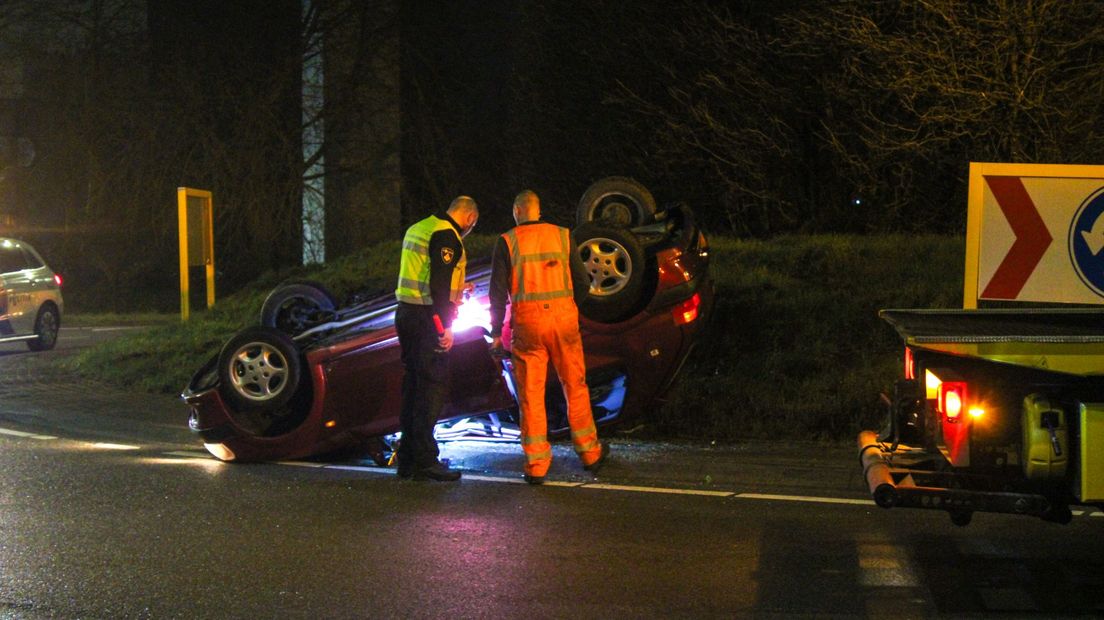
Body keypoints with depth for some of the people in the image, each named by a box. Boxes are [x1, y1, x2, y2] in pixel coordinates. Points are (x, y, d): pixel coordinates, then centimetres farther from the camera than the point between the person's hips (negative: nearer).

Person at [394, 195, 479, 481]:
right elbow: (439, 283, -20)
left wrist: (456, 290, 36)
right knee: (433, 386, -7)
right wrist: (445, 326, -21)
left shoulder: (418, 229, 18)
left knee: (414, 383, 13)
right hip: (427, 318, -10)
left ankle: (408, 459, 16)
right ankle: (424, 461, -8)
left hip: (406, 313, 10)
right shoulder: (446, 236, -12)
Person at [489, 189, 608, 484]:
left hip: (527, 322, -2)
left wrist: (496, 331, 3)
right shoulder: (562, 236, 5)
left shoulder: (507, 242, -2)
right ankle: (589, 452, 23)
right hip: (563, 317, 2)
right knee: (575, 387, 14)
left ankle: (536, 465, 3)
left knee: (531, 394, 3)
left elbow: (498, 291, -3)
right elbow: (582, 282, 7)